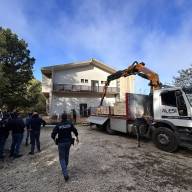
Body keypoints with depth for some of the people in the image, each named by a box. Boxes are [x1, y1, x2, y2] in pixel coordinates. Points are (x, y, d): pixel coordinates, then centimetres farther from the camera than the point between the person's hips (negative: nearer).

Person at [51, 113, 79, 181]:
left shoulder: (58, 125, -12)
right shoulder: (70, 124, -6)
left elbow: (53, 135, -14)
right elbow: (75, 131, 2)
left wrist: (54, 139, 9)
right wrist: (77, 138, 20)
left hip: (61, 143, -3)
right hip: (68, 142, 3)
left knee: (62, 158, 8)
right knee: (66, 156, 25)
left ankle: (65, 174, -4)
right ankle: (65, 168, 43)